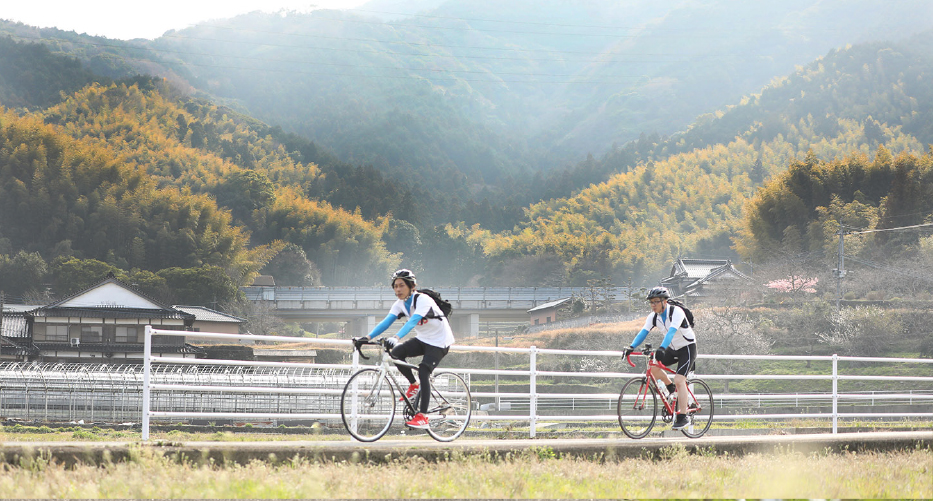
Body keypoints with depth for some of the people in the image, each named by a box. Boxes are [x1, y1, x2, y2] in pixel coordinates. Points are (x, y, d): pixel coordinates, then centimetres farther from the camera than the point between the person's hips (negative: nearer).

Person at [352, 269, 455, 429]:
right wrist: (367, 338, -28)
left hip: (439, 341, -7)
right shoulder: (400, 304, -4)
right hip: (422, 339, 7)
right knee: (396, 353, -17)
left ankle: (422, 416, -19)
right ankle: (414, 385, 5)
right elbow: (386, 322, -14)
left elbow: (413, 321, -41)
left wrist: (396, 338, -56)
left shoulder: (422, 300, -26)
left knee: (423, 373, -22)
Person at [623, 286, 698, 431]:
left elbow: (671, 332, -40)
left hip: (688, 348, -7)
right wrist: (632, 347, -31)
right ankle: (671, 388, 16)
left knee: (679, 380, -21)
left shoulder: (676, 312, -25)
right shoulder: (654, 316, -5)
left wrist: (662, 348, -54)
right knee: (653, 367, -11)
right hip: (673, 349, 7)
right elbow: (643, 332, -15)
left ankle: (683, 417, -19)